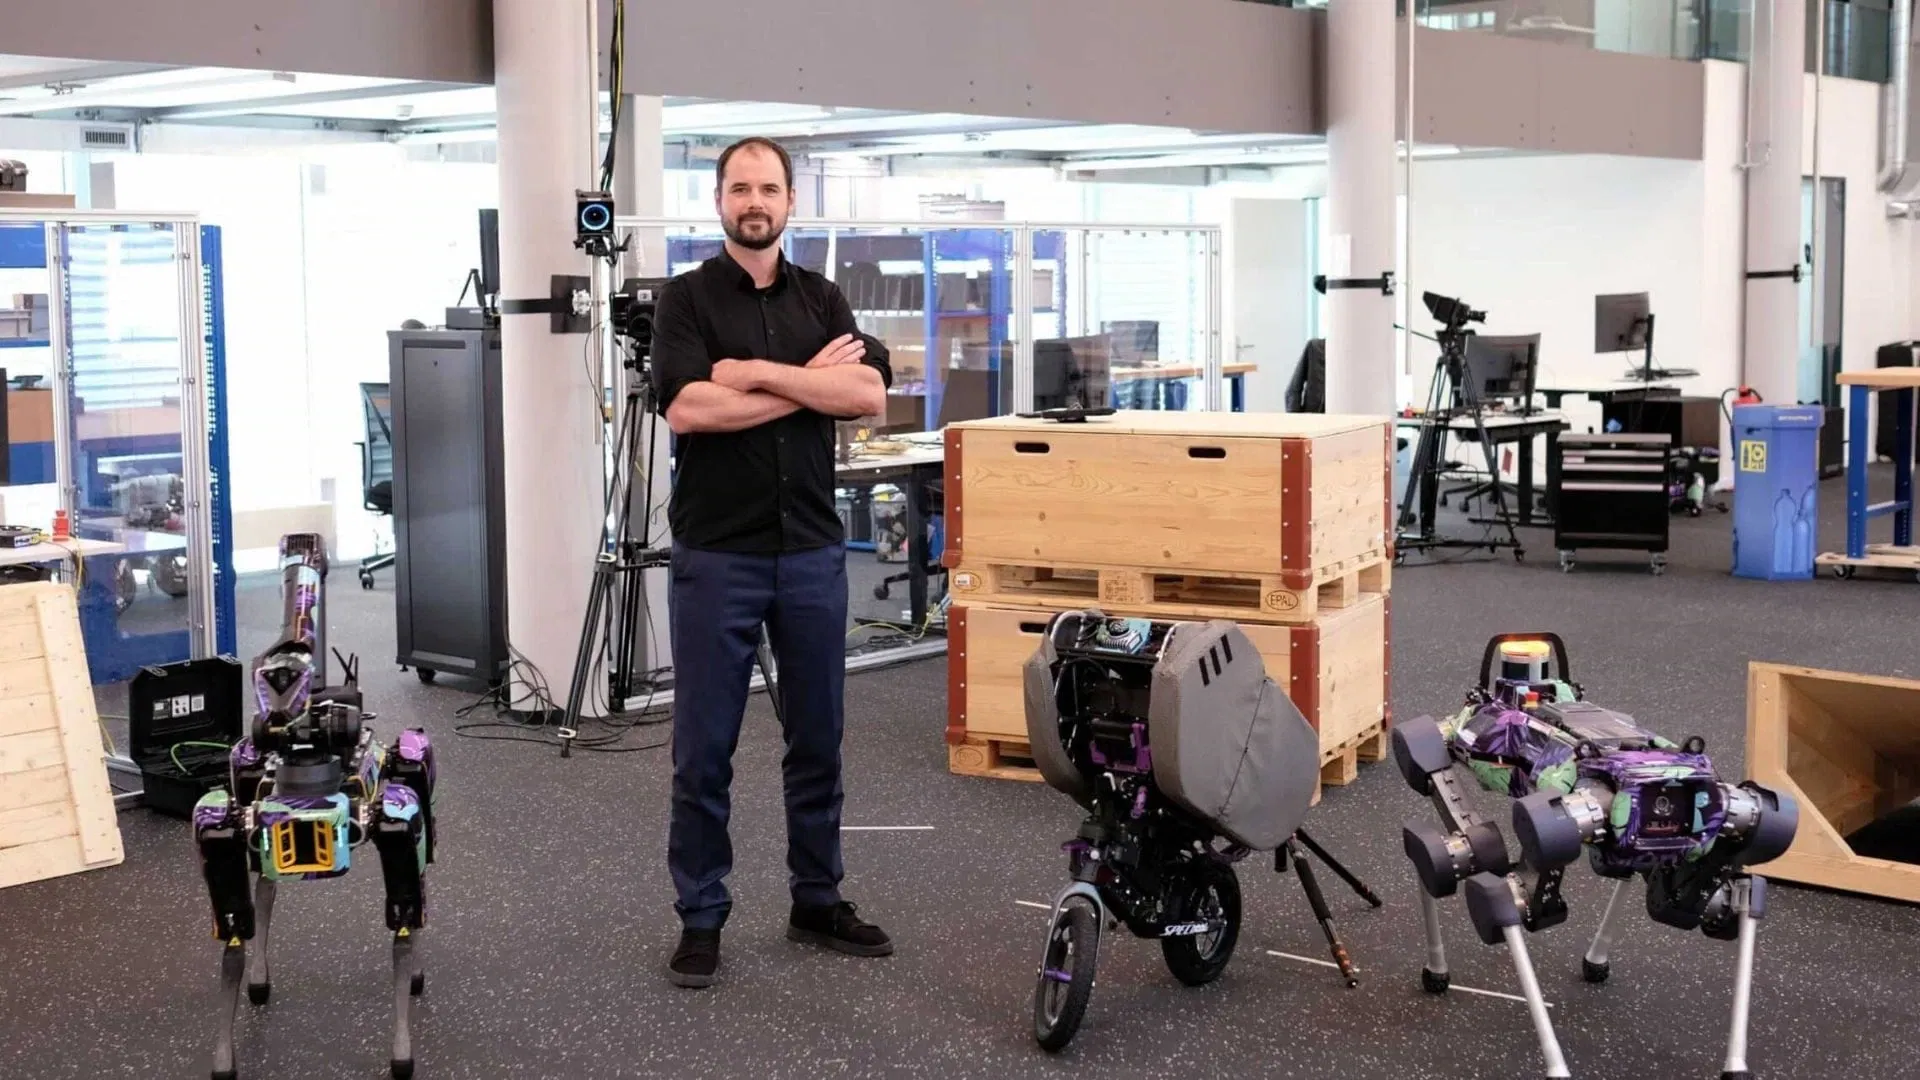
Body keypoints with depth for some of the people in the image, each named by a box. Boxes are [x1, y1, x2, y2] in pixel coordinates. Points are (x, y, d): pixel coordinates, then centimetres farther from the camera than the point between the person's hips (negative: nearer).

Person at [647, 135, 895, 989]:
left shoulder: (823, 301, 9)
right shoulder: (686, 299, -1)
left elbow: (869, 395, -7)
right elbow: (688, 407, -17)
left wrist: (758, 372, -14)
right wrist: (809, 382, -11)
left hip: (813, 553, 4)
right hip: (717, 557, -3)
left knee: (817, 741, 11)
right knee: (704, 751, 1)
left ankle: (817, 901, 23)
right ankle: (701, 918, 12)